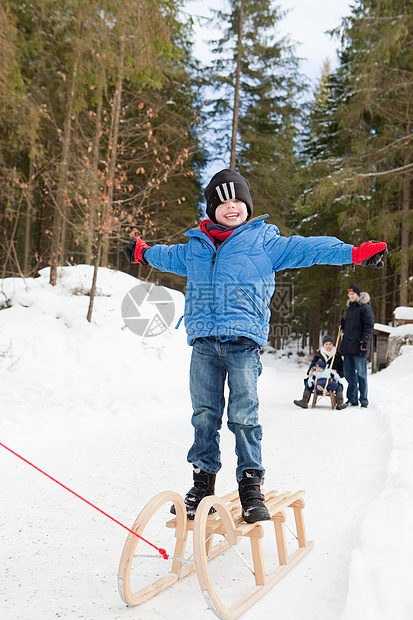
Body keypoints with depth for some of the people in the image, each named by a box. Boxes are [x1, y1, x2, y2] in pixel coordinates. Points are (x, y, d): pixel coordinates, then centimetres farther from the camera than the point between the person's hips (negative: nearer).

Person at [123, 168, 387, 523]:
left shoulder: (264, 241, 7)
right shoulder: (195, 247, 17)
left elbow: (305, 249, 2)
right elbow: (169, 257, 38)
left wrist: (352, 253, -6)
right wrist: (143, 252, 52)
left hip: (243, 341, -3)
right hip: (203, 343, 4)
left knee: (244, 416, -6)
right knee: (204, 415, 7)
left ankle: (251, 487, 7)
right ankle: (203, 484, 20)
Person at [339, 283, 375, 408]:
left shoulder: (365, 308, -5)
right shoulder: (349, 308, 20)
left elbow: (369, 326, -10)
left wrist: (364, 341, -17)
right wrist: (342, 324, 9)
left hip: (358, 346, -7)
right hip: (347, 347, 8)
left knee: (361, 374, -3)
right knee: (349, 374, 8)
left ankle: (363, 400, 5)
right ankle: (352, 399, 16)